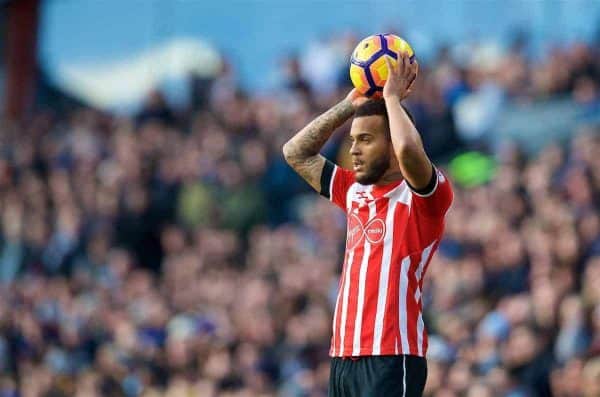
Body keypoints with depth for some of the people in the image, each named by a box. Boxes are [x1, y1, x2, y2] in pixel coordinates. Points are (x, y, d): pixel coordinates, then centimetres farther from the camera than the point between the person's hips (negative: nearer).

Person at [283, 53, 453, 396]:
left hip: (390, 358, -8)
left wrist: (392, 97, -9)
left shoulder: (424, 194, -5)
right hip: (344, 356, 8)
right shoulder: (355, 192, 17)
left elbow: (408, 150, -27)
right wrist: (350, 105, 17)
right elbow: (296, 153, 25)